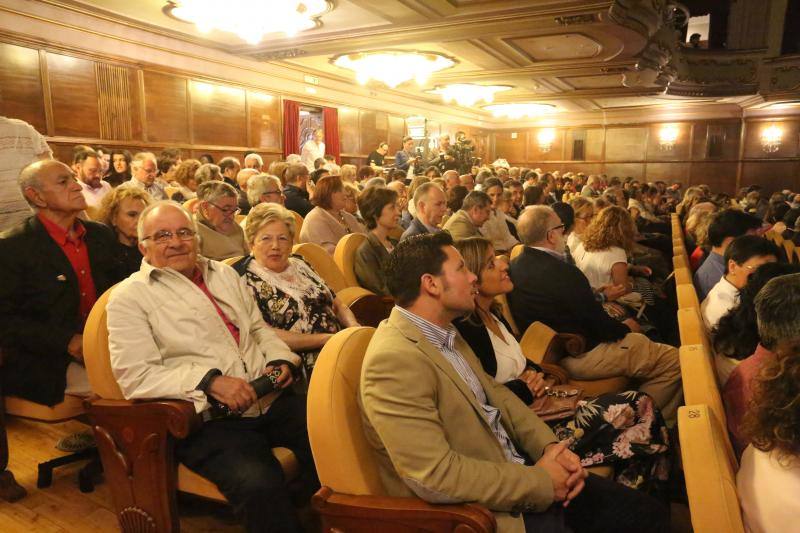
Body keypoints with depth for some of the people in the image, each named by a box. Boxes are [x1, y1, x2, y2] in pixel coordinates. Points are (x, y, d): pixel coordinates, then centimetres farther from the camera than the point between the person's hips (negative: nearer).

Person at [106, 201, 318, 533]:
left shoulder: (224, 274, 19)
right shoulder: (129, 297, 2)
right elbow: (135, 375, -8)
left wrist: (280, 359, 2)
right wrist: (210, 381, -19)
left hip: (272, 399, 5)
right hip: (209, 419, -5)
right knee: (259, 485, -32)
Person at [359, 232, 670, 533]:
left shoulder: (445, 333, 6)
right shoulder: (393, 360, -24)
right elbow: (434, 475, -27)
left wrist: (550, 446, -5)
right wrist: (540, 482, -17)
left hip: (517, 472, 8)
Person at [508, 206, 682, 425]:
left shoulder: (515, 266, -1)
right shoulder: (563, 272, -28)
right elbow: (601, 327, -18)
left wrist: (597, 295, 16)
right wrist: (626, 327, 2)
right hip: (581, 357, -10)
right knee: (674, 360, -6)